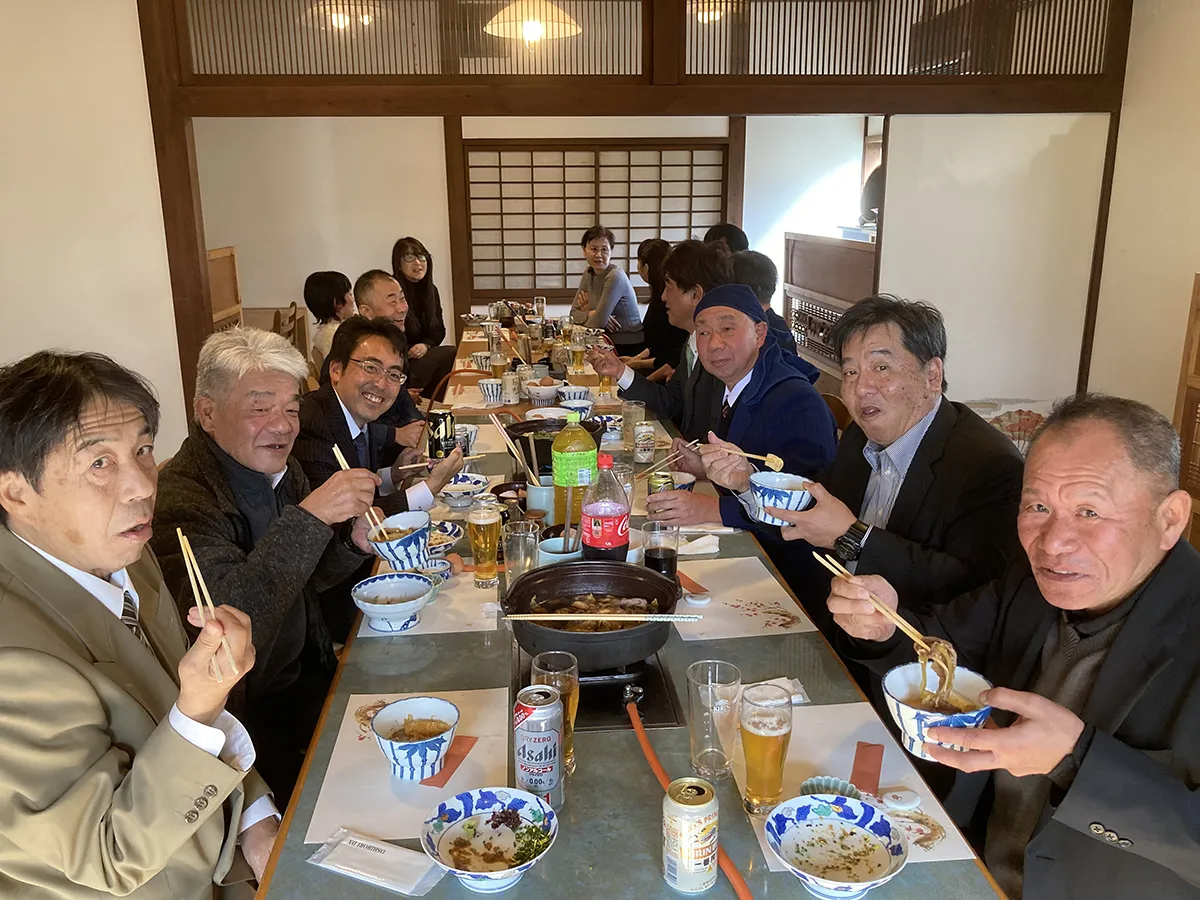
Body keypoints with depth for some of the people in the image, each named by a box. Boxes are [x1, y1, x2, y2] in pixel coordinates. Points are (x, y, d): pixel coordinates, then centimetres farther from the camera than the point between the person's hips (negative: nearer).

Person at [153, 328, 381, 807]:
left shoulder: (280, 470, 2)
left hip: (306, 673, 8)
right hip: (246, 710, -7)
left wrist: (352, 544, -7)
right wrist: (309, 517, -36)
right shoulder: (180, 501, -23)